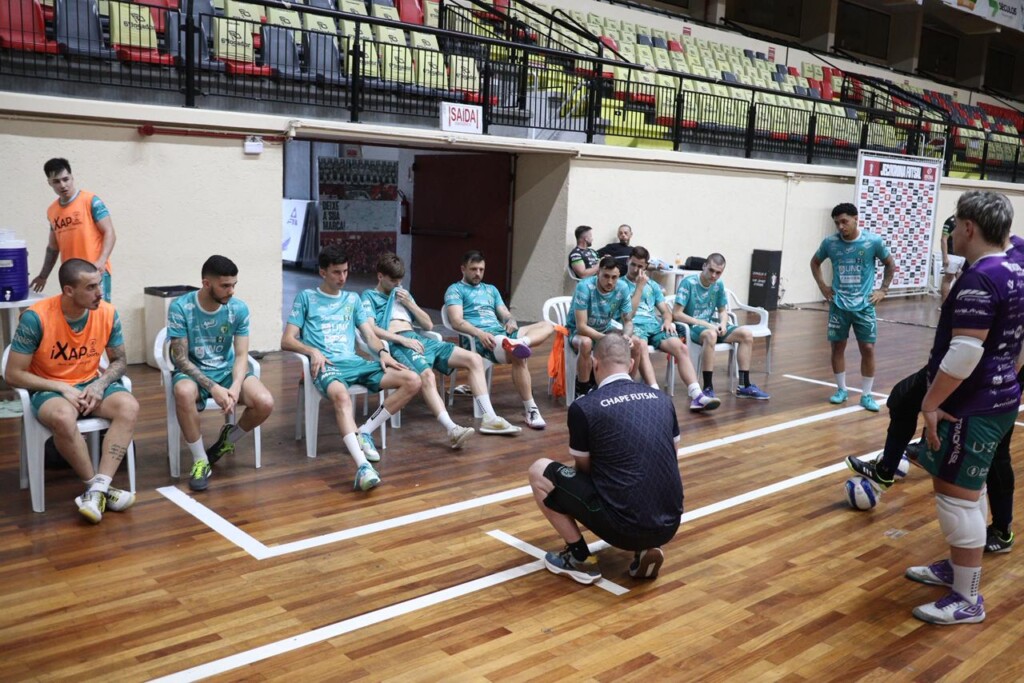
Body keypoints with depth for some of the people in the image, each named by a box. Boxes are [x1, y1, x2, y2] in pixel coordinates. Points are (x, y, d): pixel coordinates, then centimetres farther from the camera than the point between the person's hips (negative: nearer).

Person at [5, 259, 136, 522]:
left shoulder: (107, 313, -9)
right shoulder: (36, 317, -19)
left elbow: (119, 360, 6)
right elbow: (14, 374, -12)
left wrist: (100, 384, -14)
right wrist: (63, 389, -21)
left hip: (91, 384, 4)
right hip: (50, 389, -3)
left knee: (129, 407, -27)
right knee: (63, 418, -38)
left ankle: (97, 489, -31)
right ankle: (97, 487, -19)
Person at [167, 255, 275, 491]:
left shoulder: (239, 309, -7)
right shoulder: (180, 308, -15)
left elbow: (241, 355, -7)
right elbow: (181, 358, -16)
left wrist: (235, 387, -27)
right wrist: (213, 388, -29)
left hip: (227, 370, 3)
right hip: (192, 371, -2)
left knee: (265, 403, -24)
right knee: (184, 392, -39)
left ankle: (228, 439, 10)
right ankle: (200, 460, -17)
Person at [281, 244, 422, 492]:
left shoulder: (352, 299, 23)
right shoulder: (306, 297, 11)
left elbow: (370, 335, 16)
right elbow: (287, 341, 5)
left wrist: (383, 352, -7)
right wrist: (313, 351, -15)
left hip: (354, 362, 5)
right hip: (326, 365, -5)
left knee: (412, 381, -13)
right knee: (341, 395, -41)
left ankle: (365, 431, -6)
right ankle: (363, 466, -55)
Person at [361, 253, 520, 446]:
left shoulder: (403, 294, 30)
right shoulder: (369, 296, 12)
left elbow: (428, 324, 23)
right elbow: (370, 328, -8)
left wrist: (409, 303, 8)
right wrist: (403, 340, -17)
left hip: (419, 339, 7)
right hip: (396, 344, -7)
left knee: (474, 359, -8)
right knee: (427, 376, -39)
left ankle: (489, 418, -12)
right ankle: (452, 430, -52)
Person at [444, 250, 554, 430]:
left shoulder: (491, 289, 31)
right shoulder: (455, 290, 9)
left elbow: (505, 314, 23)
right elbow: (456, 322, -7)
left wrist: (511, 321, -4)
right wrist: (479, 333, -24)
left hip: (501, 333, 8)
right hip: (476, 338, -7)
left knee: (547, 325, -9)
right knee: (518, 356, -34)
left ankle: (517, 343, -42)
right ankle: (530, 410, -27)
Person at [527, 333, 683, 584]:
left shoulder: (584, 407, -5)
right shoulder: (663, 400, 9)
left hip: (623, 525, -5)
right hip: (669, 525, 5)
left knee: (539, 472, 10)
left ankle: (580, 558, 11)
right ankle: (646, 550, 13)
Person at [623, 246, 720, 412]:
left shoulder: (652, 285, 24)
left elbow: (665, 309, 20)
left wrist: (667, 320, -3)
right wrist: (639, 287, -5)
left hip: (655, 325, 5)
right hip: (634, 325, -5)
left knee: (680, 347, -23)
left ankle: (697, 396, -32)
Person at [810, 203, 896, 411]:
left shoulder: (873, 242, -9)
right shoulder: (830, 242, -5)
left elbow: (890, 264, 8)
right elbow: (815, 262, 14)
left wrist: (883, 289, 2)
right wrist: (822, 286, 6)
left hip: (864, 305, -1)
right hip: (838, 305, 1)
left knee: (868, 349, -2)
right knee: (837, 346, 6)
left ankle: (866, 395, 10)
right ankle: (841, 390, 22)